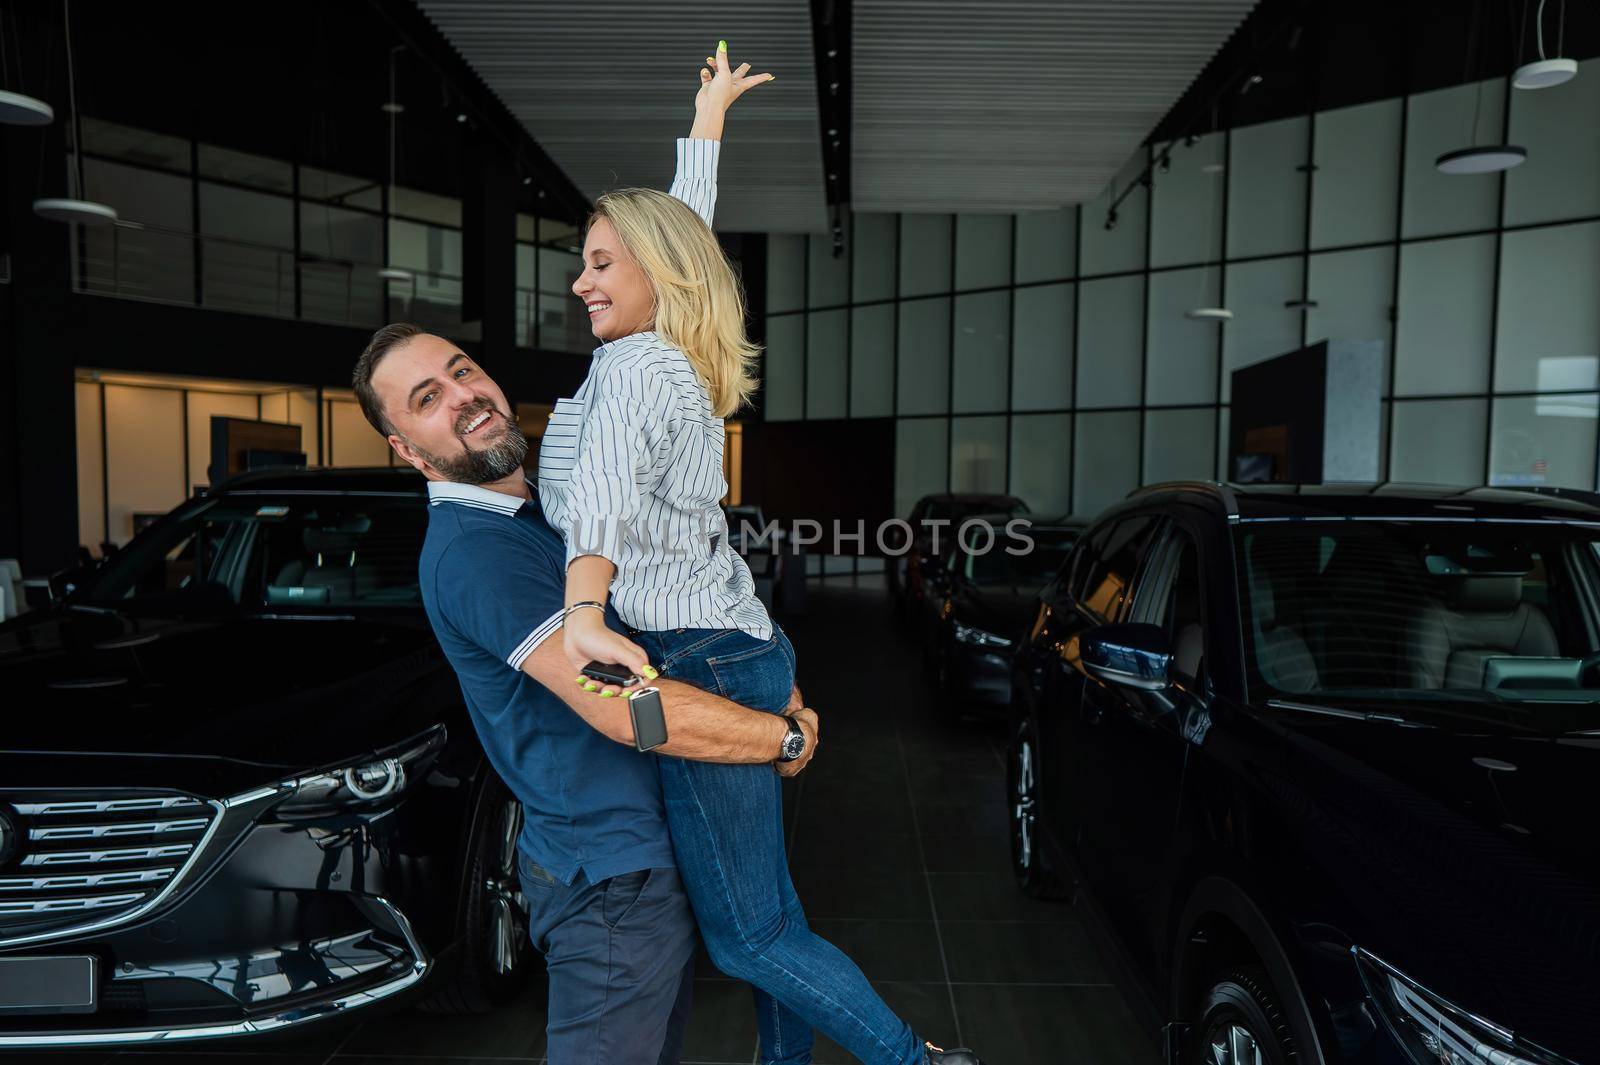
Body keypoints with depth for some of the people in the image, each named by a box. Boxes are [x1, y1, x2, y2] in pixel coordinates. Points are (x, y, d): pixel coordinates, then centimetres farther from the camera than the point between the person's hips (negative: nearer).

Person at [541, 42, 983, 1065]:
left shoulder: (634, 368, -9)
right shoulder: (683, 363, 14)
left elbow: (604, 492, -30)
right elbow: (687, 222, 29)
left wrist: (583, 612, -46)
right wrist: (710, 112, 42)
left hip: (704, 663, -9)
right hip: (742, 650, 9)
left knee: (747, 935, 2)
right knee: (771, 911, 18)